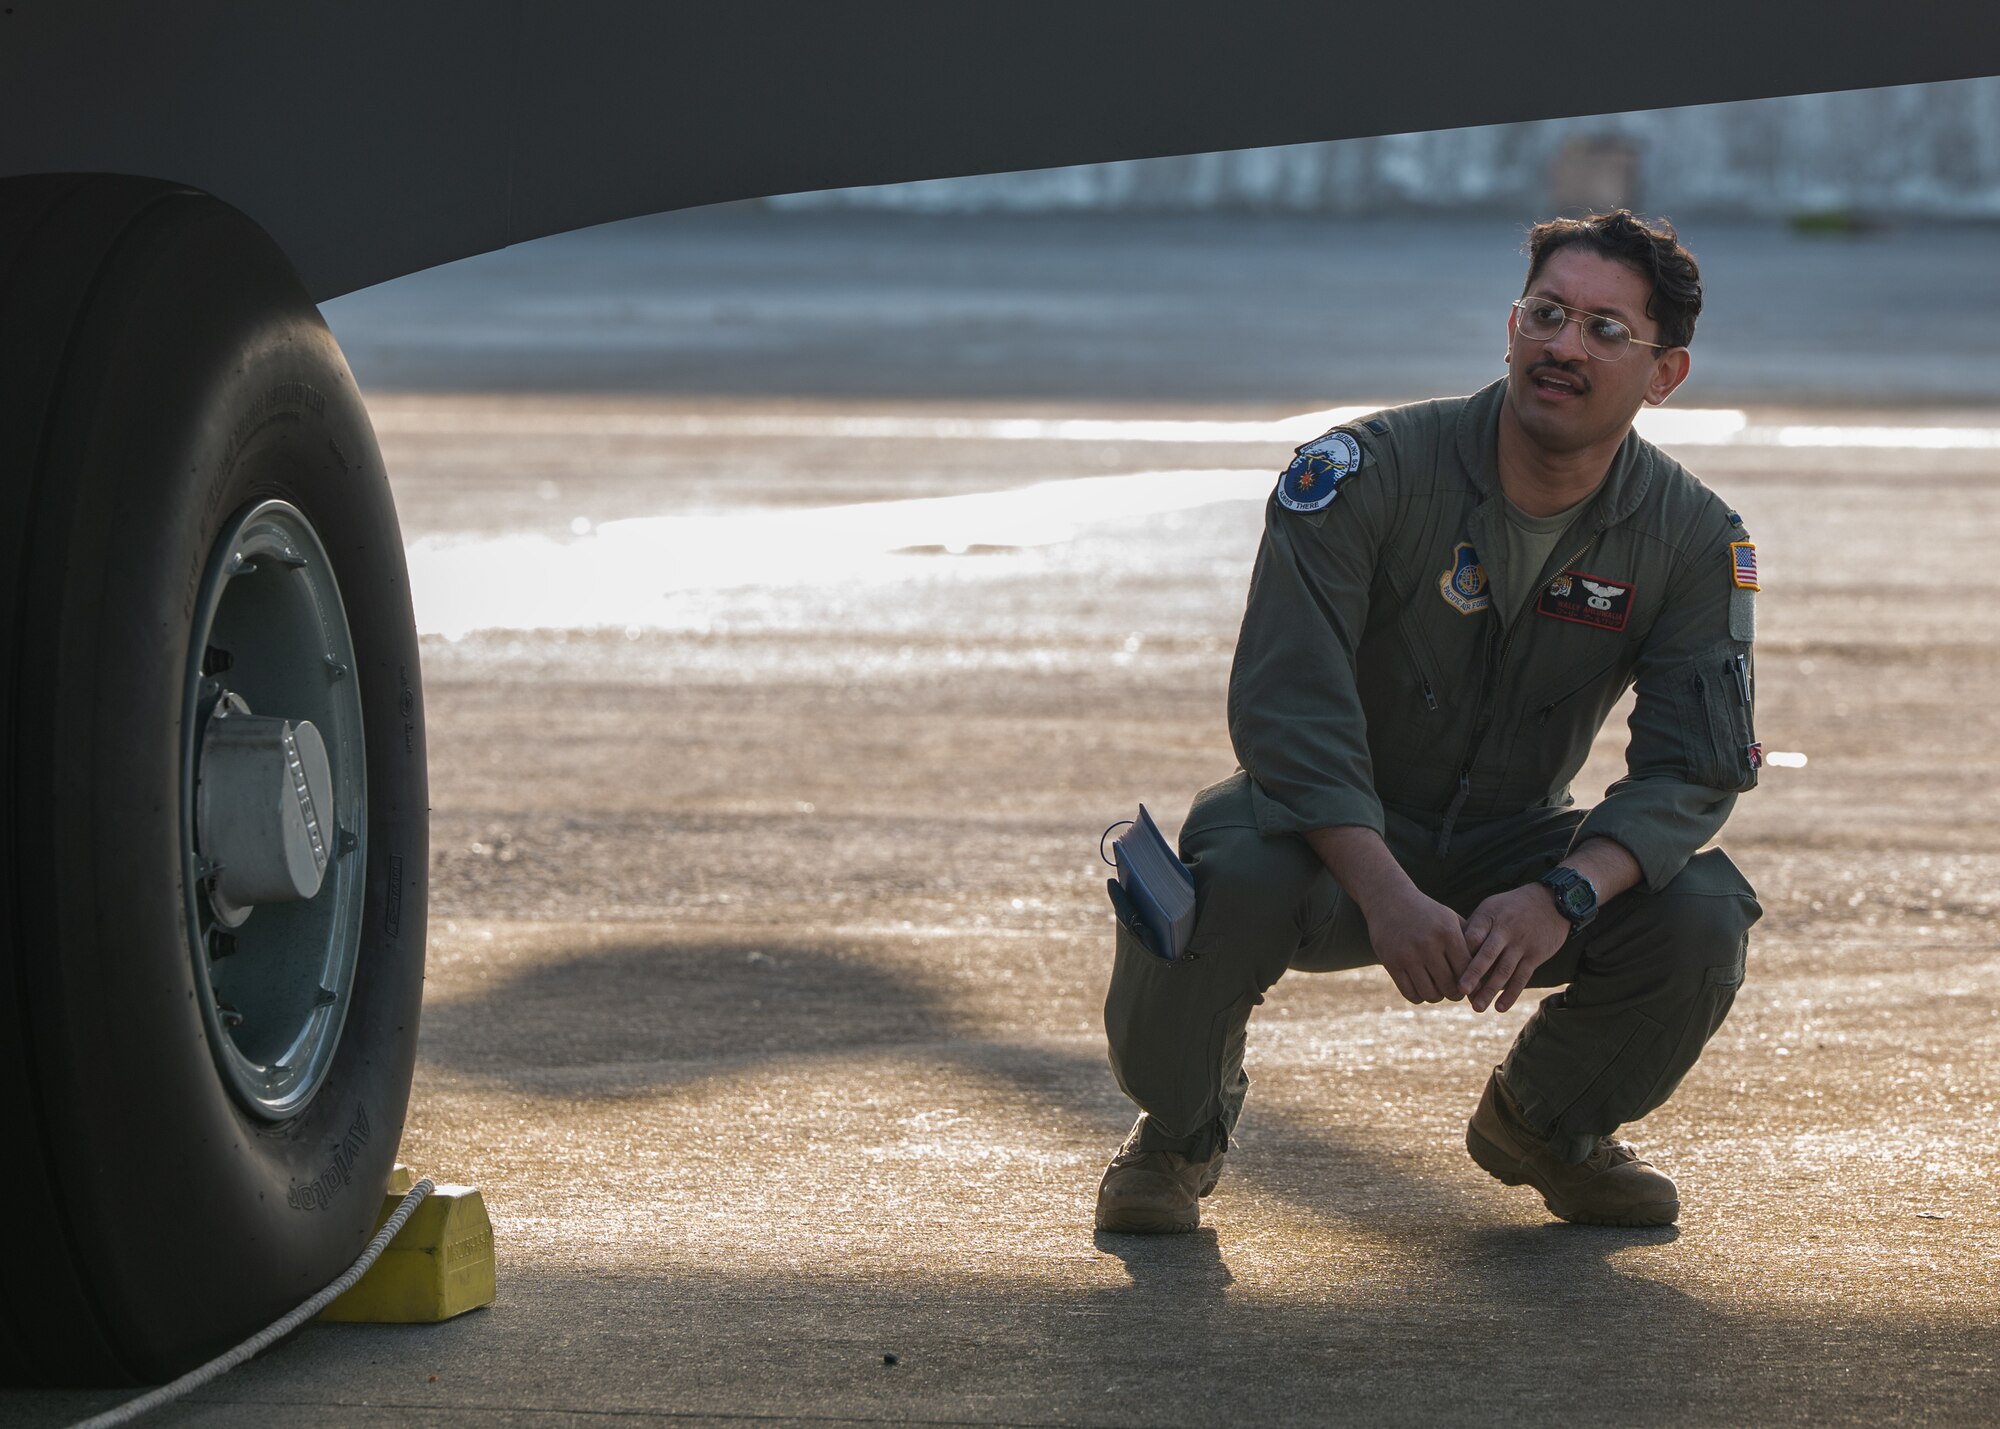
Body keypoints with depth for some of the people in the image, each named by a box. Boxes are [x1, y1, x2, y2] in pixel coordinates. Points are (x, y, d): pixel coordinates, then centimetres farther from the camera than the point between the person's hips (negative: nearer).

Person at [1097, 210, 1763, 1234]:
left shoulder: (1693, 539, -9)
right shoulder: (1369, 471, -18)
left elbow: (1695, 763, -14)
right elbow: (1289, 700, -24)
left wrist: (1563, 895, -33)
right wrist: (1388, 894, -39)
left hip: (1510, 846, 3)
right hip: (1335, 833, -3)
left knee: (1700, 914, -25)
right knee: (1231, 874, -38)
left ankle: (1550, 1121, 9)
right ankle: (1181, 1130, -3)